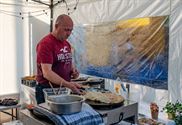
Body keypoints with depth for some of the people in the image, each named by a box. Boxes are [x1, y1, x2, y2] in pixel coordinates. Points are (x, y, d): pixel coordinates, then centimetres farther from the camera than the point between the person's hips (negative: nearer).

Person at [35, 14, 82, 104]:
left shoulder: (67, 44, 10)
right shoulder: (45, 44, -16)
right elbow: (46, 73, -24)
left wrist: (73, 70, 2)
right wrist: (67, 84, -34)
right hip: (47, 90, -7)